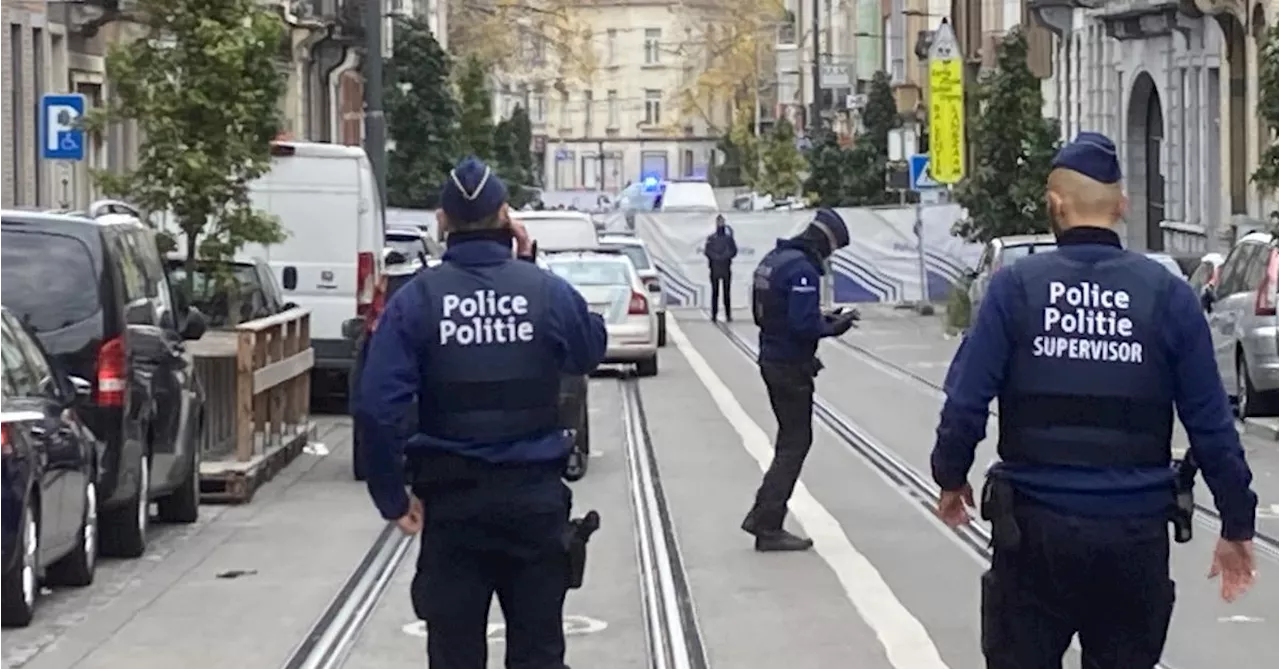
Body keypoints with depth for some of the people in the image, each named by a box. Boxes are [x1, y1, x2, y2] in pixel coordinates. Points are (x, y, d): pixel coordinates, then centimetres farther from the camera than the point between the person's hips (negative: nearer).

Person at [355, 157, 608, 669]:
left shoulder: (416, 299, -7)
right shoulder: (548, 291, -5)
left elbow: (379, 407, -14)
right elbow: (589, 353, 16)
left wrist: (392, 496, -3)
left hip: (452, 501, -1)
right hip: (534, 496, 1)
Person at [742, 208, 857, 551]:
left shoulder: (773, 259, 11)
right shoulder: (802, 269, -20)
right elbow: (804, 324, -27)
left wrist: (822, 318, 13)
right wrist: (833, 327, -9)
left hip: (771, 360, 10)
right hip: (791, 366, -10)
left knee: (791, 439, 18)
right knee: (795, 443, -1)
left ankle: (763, 515, 18)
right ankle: (769, 528, 1)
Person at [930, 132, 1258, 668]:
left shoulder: (1016, 286, -4)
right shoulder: (1168, 295, -1)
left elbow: (966, 398, -7)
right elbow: (1211, 423, -1)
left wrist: (951, 478, 10)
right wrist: (1237, 526, 7)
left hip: (1035, 525, -1)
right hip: (1136, 532, 1)